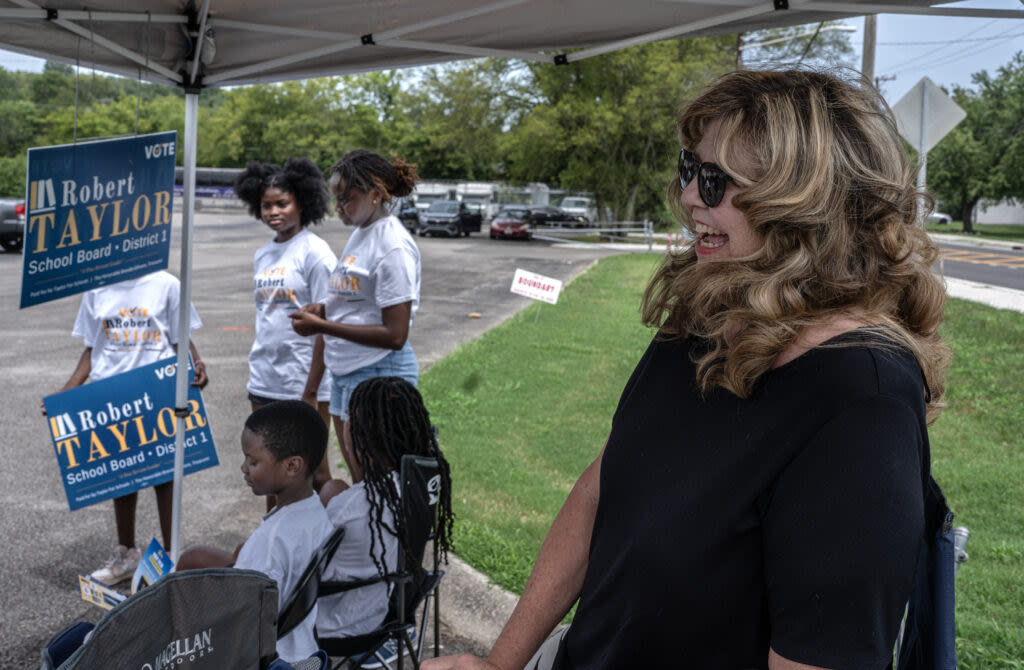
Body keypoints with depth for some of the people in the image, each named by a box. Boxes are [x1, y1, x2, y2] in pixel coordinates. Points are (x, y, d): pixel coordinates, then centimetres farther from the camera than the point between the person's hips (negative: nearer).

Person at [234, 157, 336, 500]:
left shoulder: (315, 252, -9)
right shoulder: (262, 254, 12)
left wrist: (311, 391, -17)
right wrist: (257, 370, 16)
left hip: (303, 383, -7)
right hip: (263, 382, 7)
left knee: (312, 470, 3)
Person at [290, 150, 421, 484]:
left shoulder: (394, 247, -17)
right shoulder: (360, 234, 11)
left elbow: (395, 335, -20)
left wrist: (322, 326, -18)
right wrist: (323, 309, 2)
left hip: (380, 373, -9)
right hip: (345, 371, 9)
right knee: (358, 479, 15)